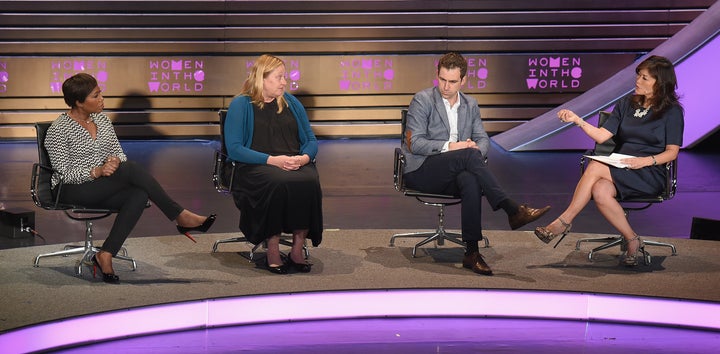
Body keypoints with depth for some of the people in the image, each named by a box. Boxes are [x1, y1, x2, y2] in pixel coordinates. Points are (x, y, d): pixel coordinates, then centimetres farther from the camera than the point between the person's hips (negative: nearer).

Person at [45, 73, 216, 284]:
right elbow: (66, 173, -14)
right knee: (130, 169, -29)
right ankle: (180, 217, -22)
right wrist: (97, 171, -28)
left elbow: (119, 153, 13)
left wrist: (115, 161, -12)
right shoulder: (58, 131, -9)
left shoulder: (101, 119, 11)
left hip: (103, 188, 7)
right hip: (72, 190, -7)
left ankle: (105, 256, -29)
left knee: (139, 195, -28)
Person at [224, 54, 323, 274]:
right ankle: (272, 252, -28)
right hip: (255, 166, -4)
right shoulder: (240, 105, 4)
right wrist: (272, 160, -16)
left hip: (295, 164, 4)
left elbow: (311, 140, 19)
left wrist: (305, 157, -6)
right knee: (278, 183, -38)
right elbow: (234, 149, -6)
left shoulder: (291, 103, 20)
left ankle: (297, 250, -24)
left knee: (309, 181, -31)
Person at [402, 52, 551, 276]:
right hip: (421, 172, -4)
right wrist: (449, 147, -22)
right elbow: (415, 143, -9)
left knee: (470, 181, -35)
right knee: (469, 155, -32)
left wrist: (476, 148, -14)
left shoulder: (470, 105, 17)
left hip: (452, 174, 4)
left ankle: (472, 253, -37)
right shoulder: (422, 101, -1)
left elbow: (483, 139, 13)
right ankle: (513, 210, -34)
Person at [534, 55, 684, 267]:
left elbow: (672, 152, -1)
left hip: (650, 175, -5)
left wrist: (646, 160, -18)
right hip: (620, 172, 5)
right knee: (600, 192, -33)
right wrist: (577, 120, -6)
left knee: (595, 167, -30)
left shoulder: (672, 112, 2)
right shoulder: (626, 104, 16)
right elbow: (601, 136, 8)